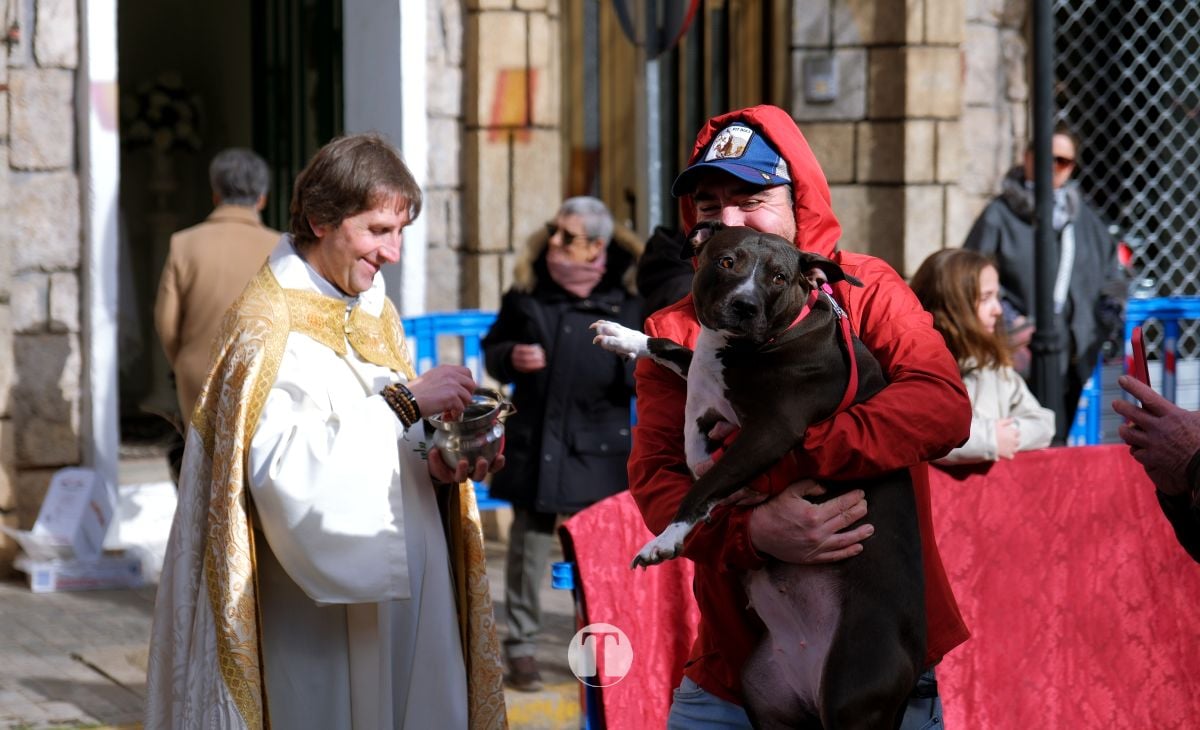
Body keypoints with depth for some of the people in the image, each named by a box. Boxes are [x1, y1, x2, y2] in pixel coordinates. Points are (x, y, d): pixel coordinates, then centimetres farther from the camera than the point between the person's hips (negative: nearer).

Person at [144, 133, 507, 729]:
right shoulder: (268, 325, -12)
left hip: (399, 598, 7)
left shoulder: (374, 313, 13)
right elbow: (288, 469, -24)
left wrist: (440, 465, -6)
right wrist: (405, 401, -22)